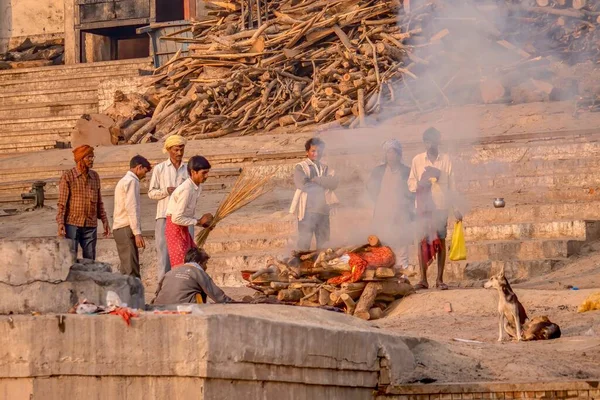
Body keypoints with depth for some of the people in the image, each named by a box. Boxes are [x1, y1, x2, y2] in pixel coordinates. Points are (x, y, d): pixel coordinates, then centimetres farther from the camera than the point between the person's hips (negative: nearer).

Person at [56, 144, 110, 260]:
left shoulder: (95, 176, 10)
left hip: (90, 225, 5)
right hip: (72, 224, -5)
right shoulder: (68, 176, -5)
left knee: (90, 259, 6)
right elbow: (62, 202, -7)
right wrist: (60, 223, -15)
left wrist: (104, 220, 11)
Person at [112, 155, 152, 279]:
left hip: (118, 228, 10)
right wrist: (137, 233, -20)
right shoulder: (132, 181, -8)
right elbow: (131, 208, -17)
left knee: (125, 269, 7)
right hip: (127, 229, -10)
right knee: (131, 270, -14)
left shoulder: (123, 181, 22)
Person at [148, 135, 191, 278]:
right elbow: (151, 192, 6)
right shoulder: (159, 169, 7)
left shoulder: (188, 169, 13)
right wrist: (166, 191, -12)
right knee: (164, 252, -4)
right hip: (165, 216, -2)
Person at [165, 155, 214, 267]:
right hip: (175, 227, -9)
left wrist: (203, 222, -4)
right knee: (181, 265, -10)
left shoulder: (197, 188, 3)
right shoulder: (186, 190, -24)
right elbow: (176, 218, -25)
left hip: (184, 228, 9)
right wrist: (198, 222, -16)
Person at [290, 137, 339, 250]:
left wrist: (315, 179, -10)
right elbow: (302, 184, -16)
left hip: (323, 210, 5)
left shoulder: (325, 169, 15)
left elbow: (334, 183, -2)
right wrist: (323, 183, -3)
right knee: (304, 242, -9)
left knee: (323, 242, 8)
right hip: (307, 210, -5)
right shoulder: (300, 168, 1)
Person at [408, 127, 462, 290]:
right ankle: (423, 279, 0)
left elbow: (451, 185, 8)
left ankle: (440, 279, 3)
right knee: (423, 241, -3)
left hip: (441, 206, 0)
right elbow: (411, 183, 7)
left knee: (441, 241, -1)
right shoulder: (417, 160, 6)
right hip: (423, 206, 0)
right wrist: (420, 184, -15)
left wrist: (455, 208, 5)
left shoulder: (446, 159, 6)